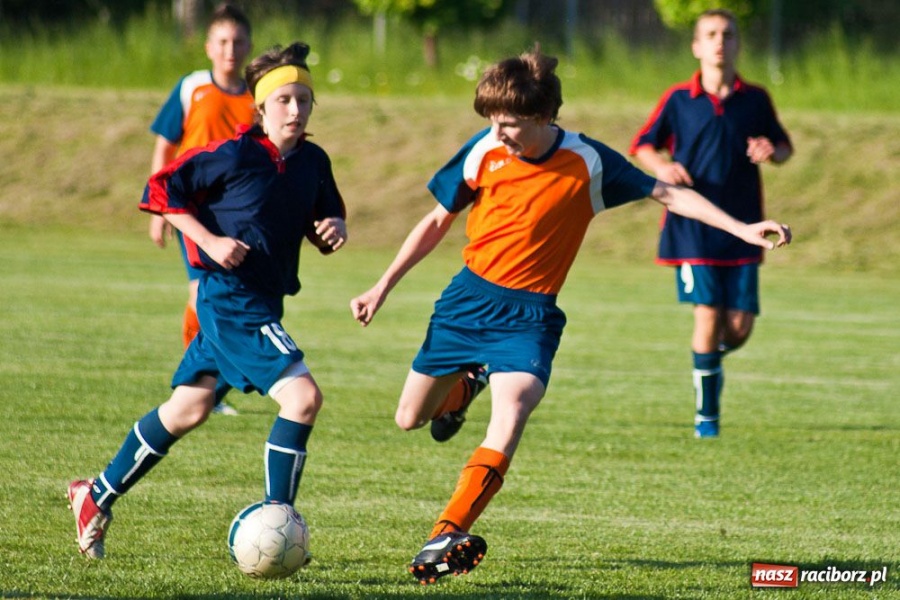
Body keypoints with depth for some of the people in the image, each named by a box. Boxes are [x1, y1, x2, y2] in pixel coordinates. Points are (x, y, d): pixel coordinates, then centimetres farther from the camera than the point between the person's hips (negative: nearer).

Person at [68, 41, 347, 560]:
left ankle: (98, 497, 32)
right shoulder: (235, 155, -12)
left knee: (187, 410, 17)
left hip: (263, 301, 8)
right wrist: (210, 241, -16)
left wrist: (335, 229, -4)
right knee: (303, 397, -18)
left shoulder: (313, 162, 6)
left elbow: (327, 217, 19)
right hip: (232, 299, -8)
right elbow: (163, 190, -6)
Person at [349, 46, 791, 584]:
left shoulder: (587, 162, -11)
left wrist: (742, 229, -13)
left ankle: (446, 537, -35)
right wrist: (382, 288, 8)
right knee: (410, 419, 9)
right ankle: (462, 386, 46)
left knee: (512, 408, -28)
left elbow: (669, 194, -4)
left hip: (528, 314, -3)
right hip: (468, 297, 3)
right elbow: (438, 222, 7)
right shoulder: (484, 153, -6)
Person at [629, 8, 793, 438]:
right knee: (708, 312, -10)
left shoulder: (755, 100, 5)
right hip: (693, 228, -2)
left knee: (740, 325, -2)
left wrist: (773, 152, -8)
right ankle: (706, 413, 4)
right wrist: (661, 167, -13)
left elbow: (784, 145, 16)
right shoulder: (678, 100, 0)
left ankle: (712, 357, 34)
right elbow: (642, 145, 8)